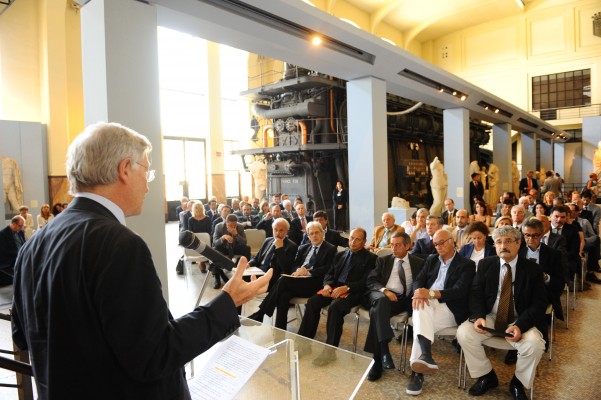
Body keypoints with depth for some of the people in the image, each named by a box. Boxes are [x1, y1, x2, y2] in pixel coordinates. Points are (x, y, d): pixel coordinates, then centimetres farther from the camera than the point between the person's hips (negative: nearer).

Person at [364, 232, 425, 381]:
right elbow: (371, 281, 9)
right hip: (380, 295, 0)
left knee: (376, 311, -33)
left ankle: (377, 361, -26)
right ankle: (384, 351, -43)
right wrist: (384, 290, -12)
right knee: (382, 302, -38)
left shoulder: (418, 263, 18)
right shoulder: (383, 260, 19)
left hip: (402, 300, 0)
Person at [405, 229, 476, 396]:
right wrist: (418, 292, -16)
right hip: (428, 304, 4)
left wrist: (431, 293, -26)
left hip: (450, 309, -4)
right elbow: (418, 280, 10)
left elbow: (459, 291, -13)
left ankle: (417, 370, -34)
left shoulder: (466, 265, 2)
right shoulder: (431, 260, 20)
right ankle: (425, 356, -44)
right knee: (421, 309, -34)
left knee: (421, 321, -33)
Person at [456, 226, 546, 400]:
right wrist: (479, 316, -20)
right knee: (463, 333, -22)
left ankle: (518, 382, 2)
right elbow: (476, 293, 1)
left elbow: (539, 303, -8)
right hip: (489, 317, 2)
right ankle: (487, 376, 4)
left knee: (534, 344, -30)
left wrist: (520, 325, -24)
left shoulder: (533, 269, -3)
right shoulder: (485, 264, 2)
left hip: (520, 321, -1)